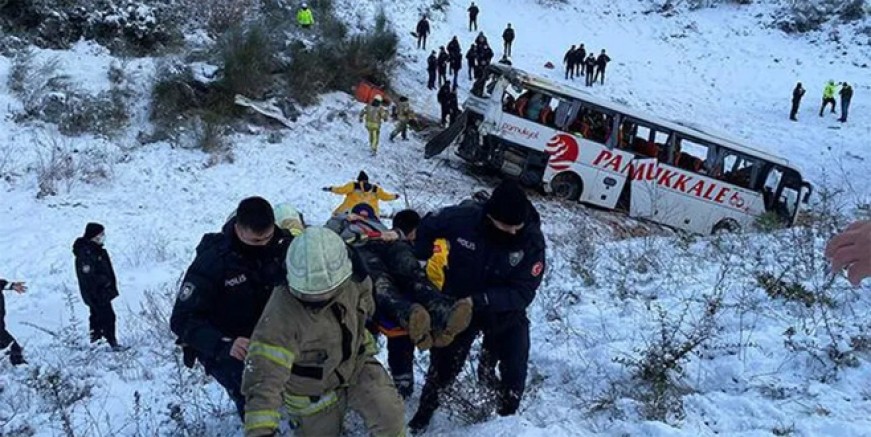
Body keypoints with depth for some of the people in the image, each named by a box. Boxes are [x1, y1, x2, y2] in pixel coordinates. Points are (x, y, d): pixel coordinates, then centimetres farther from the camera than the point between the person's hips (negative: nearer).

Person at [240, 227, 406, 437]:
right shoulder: (281, 315, -37)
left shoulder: (353, 280, -22)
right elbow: (264, 373, -39)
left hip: (357, 364, 3)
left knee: (390, 417, -15)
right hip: (313, 391, -3)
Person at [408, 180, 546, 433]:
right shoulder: (462, 218, -28)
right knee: (442, 366, 16)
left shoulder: (532, 240, -28)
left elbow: (523, 292, -29)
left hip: (505, 313, 0)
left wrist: (481, 300, -39)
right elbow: (428, 228, -6)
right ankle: (424, 413, 43)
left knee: (514, 373, 6)